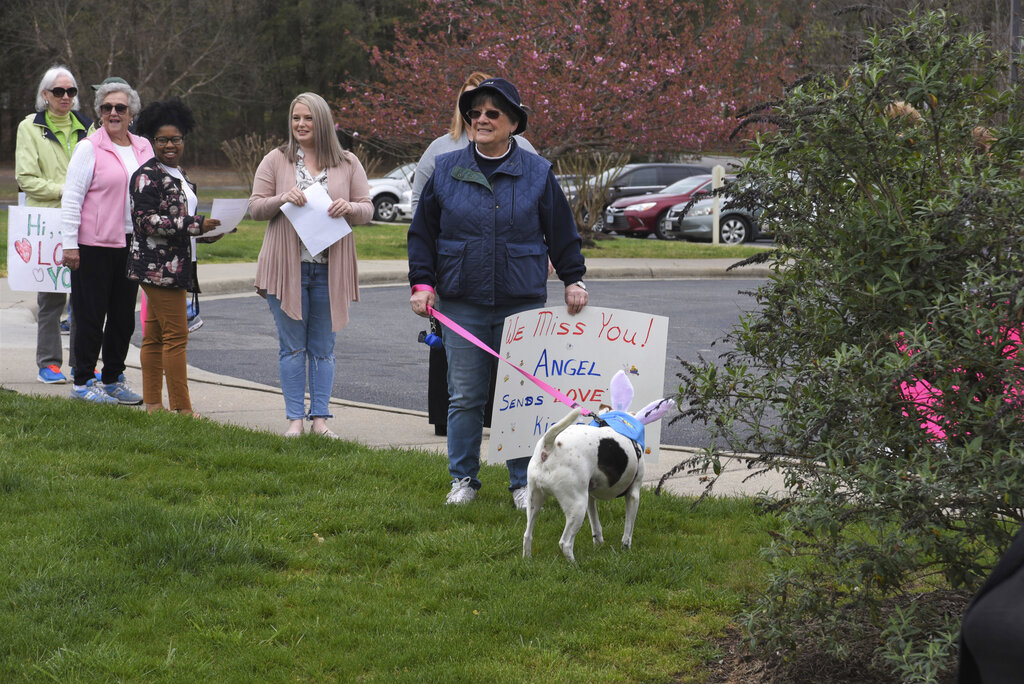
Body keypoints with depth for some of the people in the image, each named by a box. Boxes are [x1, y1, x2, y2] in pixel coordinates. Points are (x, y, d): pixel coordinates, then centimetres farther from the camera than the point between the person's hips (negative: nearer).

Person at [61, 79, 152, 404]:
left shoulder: (143, 148, 12)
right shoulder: (89, 148, -6)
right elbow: (71, 199, -7)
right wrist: (70, 244, -12)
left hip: (132, 243, 6)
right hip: (95, 245, -6)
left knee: (124, 315, 10)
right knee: (91, 315, 0)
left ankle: (113, 379, 21)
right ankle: (83, 382, 8)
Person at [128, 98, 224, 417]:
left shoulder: (179, 174, 18)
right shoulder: (147, 175, -11)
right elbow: (144, 220, -19)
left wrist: (207, 233, 10)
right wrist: (195, 225, -20)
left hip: (176, 265, 9)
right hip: (158, 266, -9)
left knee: (155, 336, 12)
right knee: (176, 334, -9)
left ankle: (153, 403, 15)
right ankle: (181, 408, -7)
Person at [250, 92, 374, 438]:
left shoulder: (347, 164, 7)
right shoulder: (276, 161, 5)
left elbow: (367, 210, 8)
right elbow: (255, 208, 4)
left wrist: (349, 208, -14)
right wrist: (282, 199, -15)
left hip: (330, 270, 1)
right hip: (287, 267, -1)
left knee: (323, 348, 6)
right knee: (292, 347, 2)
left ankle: (320, 417, 12)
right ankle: (295, 418, 8)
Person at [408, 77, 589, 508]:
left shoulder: (538, 173, 4)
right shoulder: (446, 170, 6)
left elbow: (562, 234, 10)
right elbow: (423, 233, 10)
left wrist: (574, 280, 5)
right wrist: (422, 283, 2)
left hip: (522, 303, -1)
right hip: (461, 304, 1)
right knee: (464, 396, 4)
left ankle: (523, 483, 12)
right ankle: (463, 480, 16)